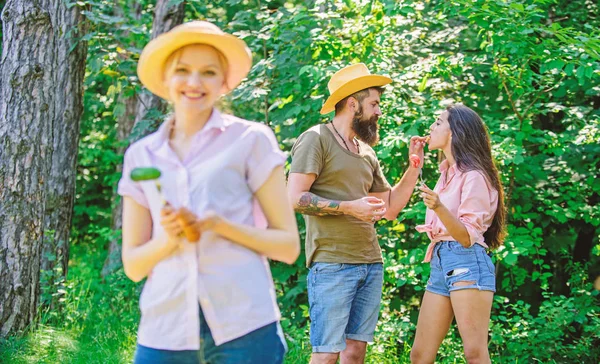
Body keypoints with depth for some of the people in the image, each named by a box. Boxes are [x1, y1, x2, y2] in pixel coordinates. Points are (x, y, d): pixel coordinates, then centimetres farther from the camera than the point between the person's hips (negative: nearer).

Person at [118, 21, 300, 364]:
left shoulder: (251, 140, 2)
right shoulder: (141, 155, 11)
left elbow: (288, 246, 1)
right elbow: (133, 265, 10)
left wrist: (218, 225, -14)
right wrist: (167, 239, -10)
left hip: (244, 326, -2)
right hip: (165, 331, 3)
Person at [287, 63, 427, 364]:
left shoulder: (367, 153, 19)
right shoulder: (316, 139, -3)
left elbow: (390, 207, 22)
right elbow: (295, 198, -12)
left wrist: (414, 166, 13)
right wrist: (349, 207, -18)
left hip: (371, 264, 7)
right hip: (332, 263, -7)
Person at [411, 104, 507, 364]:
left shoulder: (473, 175, -7)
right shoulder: (447, 174, 20)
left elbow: (467, 237, -16)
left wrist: (438, 207, -30)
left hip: (466, 262, -9)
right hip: (440, 263, 9)